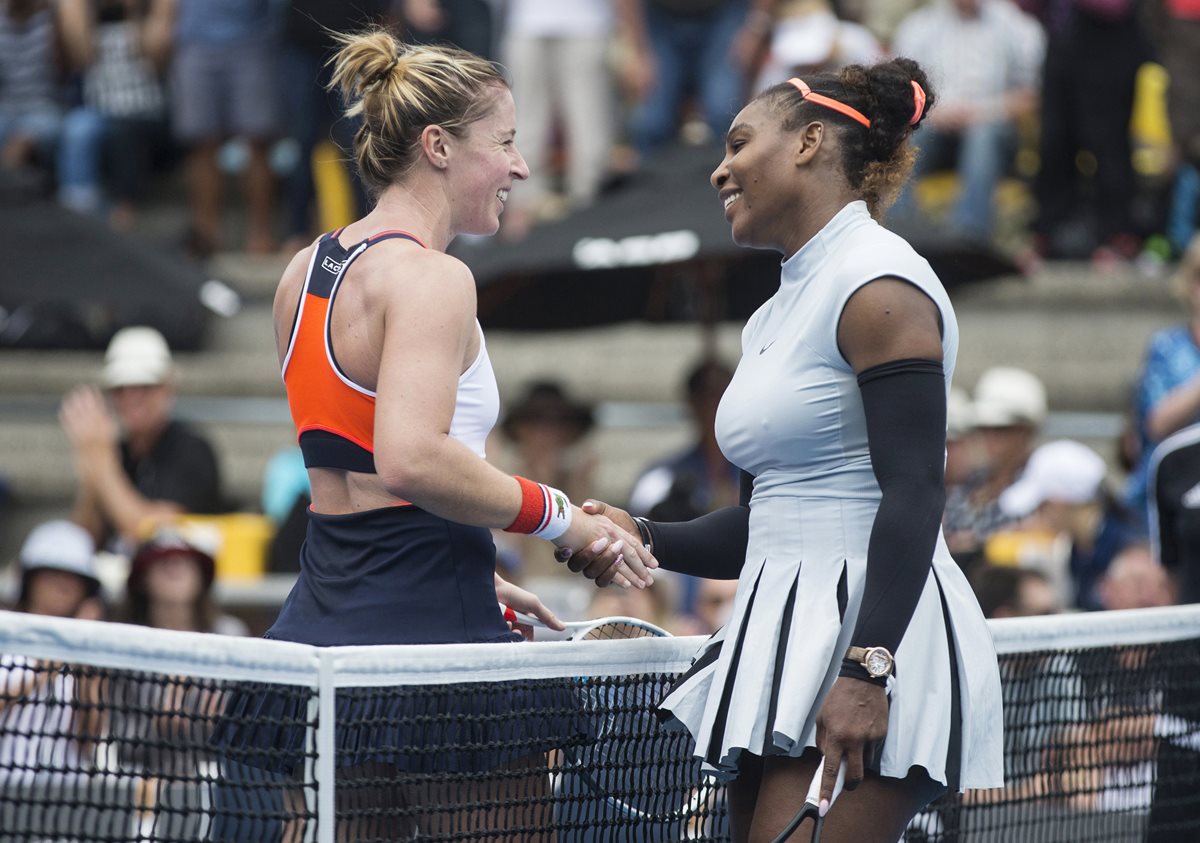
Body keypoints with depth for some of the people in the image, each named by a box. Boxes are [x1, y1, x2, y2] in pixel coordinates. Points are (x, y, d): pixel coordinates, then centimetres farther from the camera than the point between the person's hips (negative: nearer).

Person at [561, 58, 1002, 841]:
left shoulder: (879, 285, -9)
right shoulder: (776, 313, 20)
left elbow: (914, 493, -18)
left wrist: (865, 669, -25)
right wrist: (641, 539, 8)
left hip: (875, 630, -9)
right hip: (787, 644, 9)